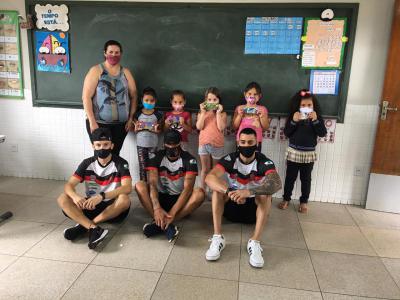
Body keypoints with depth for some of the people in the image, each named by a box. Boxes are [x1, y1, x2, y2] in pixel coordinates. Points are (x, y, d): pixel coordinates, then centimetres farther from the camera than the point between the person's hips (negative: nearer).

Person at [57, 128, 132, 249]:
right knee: (62, 199, -17)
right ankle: (94, 229, -35)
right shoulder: (87, 163, 0)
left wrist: (101, 196, -38)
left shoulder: (120, 163, -10)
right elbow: (69, 185, -7)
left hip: (112, 208, -3)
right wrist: (75, 196, -32)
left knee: (124, 199, -35)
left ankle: (83, 226, -26)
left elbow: (127, 188, -26)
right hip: (91, 206, 4)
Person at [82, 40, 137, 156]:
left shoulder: (126, 73, 8)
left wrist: (131, 118, 2)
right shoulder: (96, 71, -3)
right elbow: (86, 97, -8)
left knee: (115, 154, 6)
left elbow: (133, 96, 10)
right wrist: (92, 121, -14)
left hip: (121, 124, 3)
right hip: (99, 123, -3)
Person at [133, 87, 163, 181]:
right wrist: (137, 128, -16)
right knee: (142, 166, 5)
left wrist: (156, 130, -20)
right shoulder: (138, 114, 0)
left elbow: (160, 130, 2)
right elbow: (135, 130, 6)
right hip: (141, 144, 1)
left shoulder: (158, 114, -2)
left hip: (153, 144, 0)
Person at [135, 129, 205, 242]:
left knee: (199, 193, -31)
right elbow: (152, 184, -20)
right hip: (161, 198, 1)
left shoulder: (189, 160, -12)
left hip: (180, 199, -1)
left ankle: (160, 224, -36)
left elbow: (188, 188, -23)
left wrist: (172, 212, -35)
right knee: (140, 186, -24)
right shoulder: (156, 157, -7)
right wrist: (157, 208, -38)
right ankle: (166, 225, -38)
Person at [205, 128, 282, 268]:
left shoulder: (265, 162, -16)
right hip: (231, 205, 1)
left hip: (255, 207, -1)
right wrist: (229, 192, -48)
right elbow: (209, 178, -30)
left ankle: (254, 242, -32)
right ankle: (218, 237, -28)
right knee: (218, 186, -26)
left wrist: (249, 191, -51)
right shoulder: (229, 159, -13)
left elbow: (277, 184, -36)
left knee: (266, 191, -30)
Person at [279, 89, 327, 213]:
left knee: (306, 179, 10)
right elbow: (287, 133, -7)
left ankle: (304, 201, 23)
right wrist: (294, 121, -20)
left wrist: (315, 120, -22)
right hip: (293, 152, 0)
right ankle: (286, 199, 23)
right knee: (290, 177, 9)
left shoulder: (317, 118, -1)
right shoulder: (293, 116, -2)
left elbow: (322, 133, -11)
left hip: (309, 154, 0)